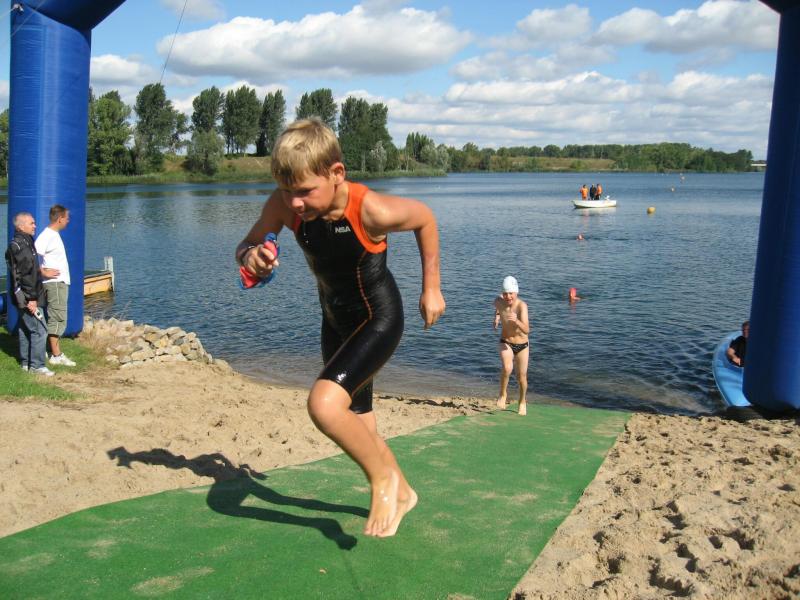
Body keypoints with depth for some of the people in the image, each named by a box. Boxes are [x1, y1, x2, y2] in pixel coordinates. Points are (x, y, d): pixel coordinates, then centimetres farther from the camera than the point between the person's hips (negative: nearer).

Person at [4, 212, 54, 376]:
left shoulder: (26, 243, 14)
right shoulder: (17, 246, -17)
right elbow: (17, 277, -22)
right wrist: (29, 299, -23)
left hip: (29, 297, 10)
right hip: (27, 298, -10)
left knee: (25, 330, 15)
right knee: (39, 330, -9)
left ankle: (26, 362, 23)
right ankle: (36, 365, -5)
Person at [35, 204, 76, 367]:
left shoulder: (54, 235, 14)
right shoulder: (47, 236, -16)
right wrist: (43, 272, -20)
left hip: (60, 283, 10)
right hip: (55, 283, -10)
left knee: (57, 319, 13)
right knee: (57, 319, -6)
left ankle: (56, 353, 20)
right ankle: (56, 356, -2)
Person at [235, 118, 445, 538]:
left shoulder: (372, 211, -30)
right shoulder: (284, 205, -18)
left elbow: (424, 218, -10)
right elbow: (247, 244, -3)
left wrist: (431, 287, -4)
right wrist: (250, 256, -28)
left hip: (379, 319, -6)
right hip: (335, 320, 6)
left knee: (324, 403, -28)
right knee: (357, 428, 18)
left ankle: (384, 477, -1)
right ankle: (401, 493, 45)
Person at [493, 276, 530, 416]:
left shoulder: (522, 306, -28)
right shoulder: (499, 301, -17)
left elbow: (527, 330, -40)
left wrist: (516, 321, -56)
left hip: (522, 345, -1)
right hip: (505, 343, 1)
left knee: (522, 377, 11)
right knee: (507, 368, -28)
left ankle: (522, 402, 40)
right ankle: (503, 393, -1)